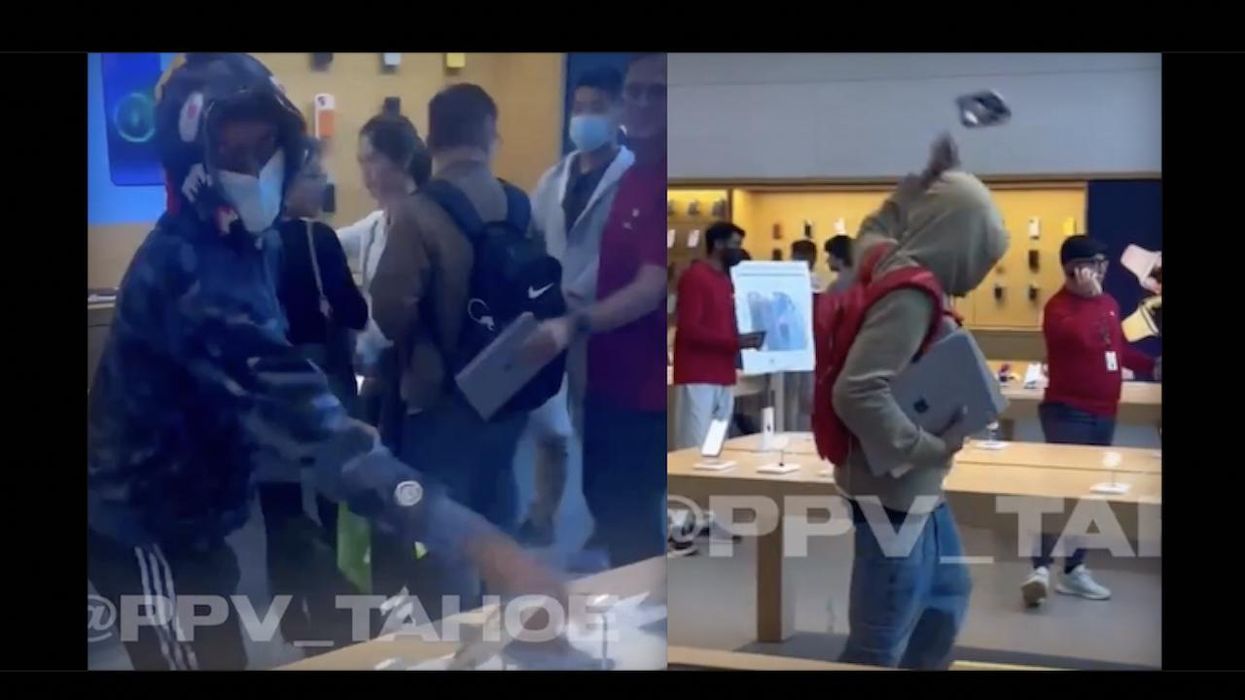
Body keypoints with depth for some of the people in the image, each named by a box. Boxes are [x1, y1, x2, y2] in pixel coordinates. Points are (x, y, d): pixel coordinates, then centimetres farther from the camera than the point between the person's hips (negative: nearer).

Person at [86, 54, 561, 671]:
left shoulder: (237, 241, 2)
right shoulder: (193, 274, -31)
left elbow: (272, 390, 16)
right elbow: (312, 424, -42)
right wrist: (481, 544, -50)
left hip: (185, 515, 10)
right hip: (146, 530, -10)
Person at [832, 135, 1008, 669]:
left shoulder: (907, 278, 1)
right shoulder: (910, 295, -24)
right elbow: (856, 392, -33)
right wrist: (931, 447, -24)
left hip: (918, 489, 10)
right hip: (893, 492, -10)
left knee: (947, 594, 27)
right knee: (880, 641, 0)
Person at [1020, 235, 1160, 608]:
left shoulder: (1109, 303, 13)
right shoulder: (1059, 306, -12)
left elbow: (1120, 349, 25)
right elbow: (1081, 337, -31)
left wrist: (1152, 366, 13)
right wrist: (1090, 297, -25)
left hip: (1104, 413, 8)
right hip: (1068, 412, -8)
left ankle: (1074, 570, 19)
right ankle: (1041, 569, -21)